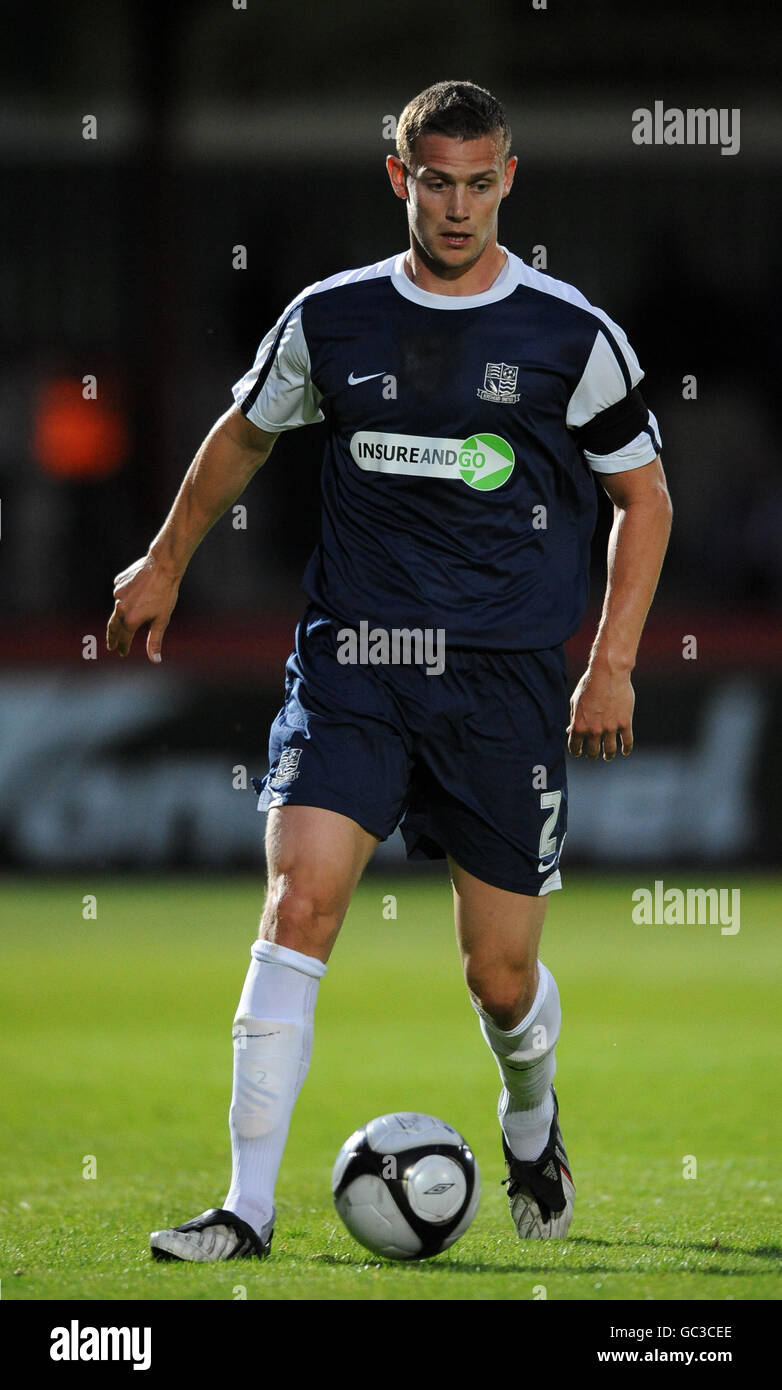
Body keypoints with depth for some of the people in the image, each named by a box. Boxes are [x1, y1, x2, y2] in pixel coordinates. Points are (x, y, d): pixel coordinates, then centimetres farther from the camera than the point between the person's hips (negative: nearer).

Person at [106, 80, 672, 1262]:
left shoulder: (571, 336, -1)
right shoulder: (332, 320, 4)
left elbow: (644, 497, 8)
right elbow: (246, 434, 23)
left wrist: (614, 663, 0)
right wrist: (168, 562, 26)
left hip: (506, 678, -1)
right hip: (351, 661, 1)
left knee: (502, 977, 5)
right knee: (298, 906, -18)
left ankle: (531, 1122, 41)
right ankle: (248, 1209, -16)